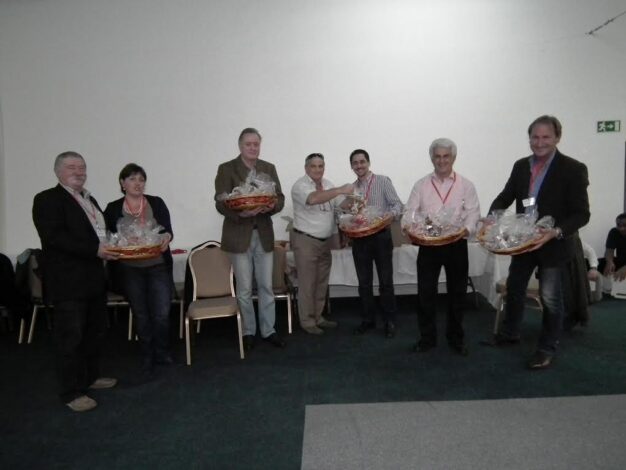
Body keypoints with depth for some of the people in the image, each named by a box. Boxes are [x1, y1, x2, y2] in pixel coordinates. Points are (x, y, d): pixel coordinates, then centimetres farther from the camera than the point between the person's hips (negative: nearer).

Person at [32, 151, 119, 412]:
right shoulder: (47, 199, -8)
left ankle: (91, 376, 34)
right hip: (68, 281, -9)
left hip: (94, 278, 9)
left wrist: (114, 246, 4)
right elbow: (54, 236, -20)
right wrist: (95, 250, -26)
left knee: (96, 331, 18)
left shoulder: (90, 200, 18)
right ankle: (72, 392, 12)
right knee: (71, 337, 0)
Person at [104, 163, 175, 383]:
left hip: (158, 267, 0)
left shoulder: (156, 203, 1)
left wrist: (166, 237, -28)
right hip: (130, 270, 0)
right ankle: (147, 360, 25)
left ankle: (161, 352, 25)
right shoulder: (113, 209, 2)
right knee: (141, 316, 10)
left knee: (162, 314, -1)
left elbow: (168, 230, -7)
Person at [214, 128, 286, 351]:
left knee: (266, 286, 9)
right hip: (239, 235, -3)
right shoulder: (226, 169, -4)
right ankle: (248, 332, 21)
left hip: (264, 234, 3)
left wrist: (271, 206, -19)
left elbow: (280, 198, 4)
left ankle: (268, 330, 23)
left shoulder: (269, 168, 7)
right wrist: (241, 212, -29)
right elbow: (221, 204, -10)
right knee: (244, 288, 6)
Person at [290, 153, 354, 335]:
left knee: (321, 283, 15)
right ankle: (307, 321, 14)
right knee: (307, 284, 1)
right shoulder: (300, 185, -14)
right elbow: (313, 199, -34)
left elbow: (341, 205, 8)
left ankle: (318, 317, 28)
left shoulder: (328, 185, 9)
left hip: (325, 241, 7)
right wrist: (341, 190, -34)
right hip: (305, 241, -7)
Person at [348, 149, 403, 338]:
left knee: (385, 281, 2)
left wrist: (390, 215, -27)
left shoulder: (383, 181, -3)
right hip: (359, 239, 4)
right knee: (364, 282, 10)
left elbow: (397, 204, -7)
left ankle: (389, 321, 14)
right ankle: (368, 319, 22)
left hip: (381, 236, -4)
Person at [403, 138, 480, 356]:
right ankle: (427, 337, 18)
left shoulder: (466, 185, 4)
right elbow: (409, 213, 3)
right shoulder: (421, 185, 6)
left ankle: (455, 337, 25)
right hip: (428, 245, 1)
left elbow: (473, 213, -4)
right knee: (425, 292, 4)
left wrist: (467, 229, -23)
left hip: (456, 244, 0)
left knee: (457, 292, 9)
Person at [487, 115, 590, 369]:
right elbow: (505, 196, 7)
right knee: (514, 288, 18)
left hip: (553, 244, -5)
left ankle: (547, 348, 26)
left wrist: (556, 232, -31)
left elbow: (581, 214, -15)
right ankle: (510, 333, 39)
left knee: (550, 299, 8)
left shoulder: (573, 169, -14)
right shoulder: (520, 165, 1)